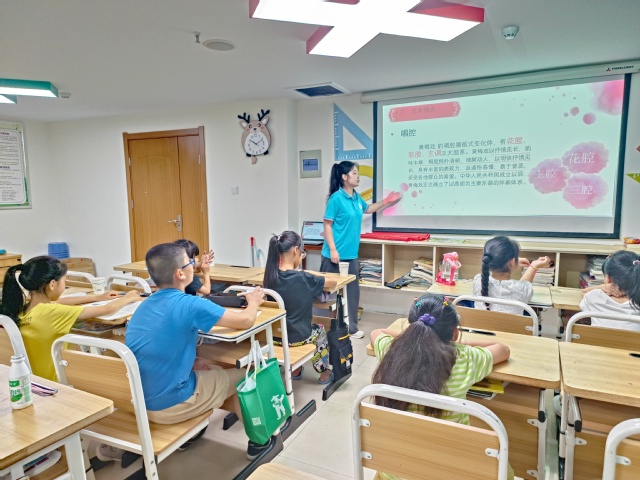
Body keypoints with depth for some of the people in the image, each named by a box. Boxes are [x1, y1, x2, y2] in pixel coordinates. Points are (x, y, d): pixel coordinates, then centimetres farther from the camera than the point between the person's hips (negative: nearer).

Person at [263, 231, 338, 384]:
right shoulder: (304, 278, -22)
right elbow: (334, 282, -7)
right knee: (320, 330, 30)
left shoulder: (271, 275, -10)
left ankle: (296, 371, 47)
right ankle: (324, 373, 45)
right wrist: (312, 278, 7)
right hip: (297, 337, -4)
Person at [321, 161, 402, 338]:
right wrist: (332, 250, -19)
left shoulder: (356, 197, 9)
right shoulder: (336, 198, -13)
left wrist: (387, 201, 26)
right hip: (336, 255, -7)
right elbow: (327, 225, -13)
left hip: (351, 255, 8)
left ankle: (351, 328, 25)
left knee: (352, 291, 12)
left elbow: (367, 209, 31)